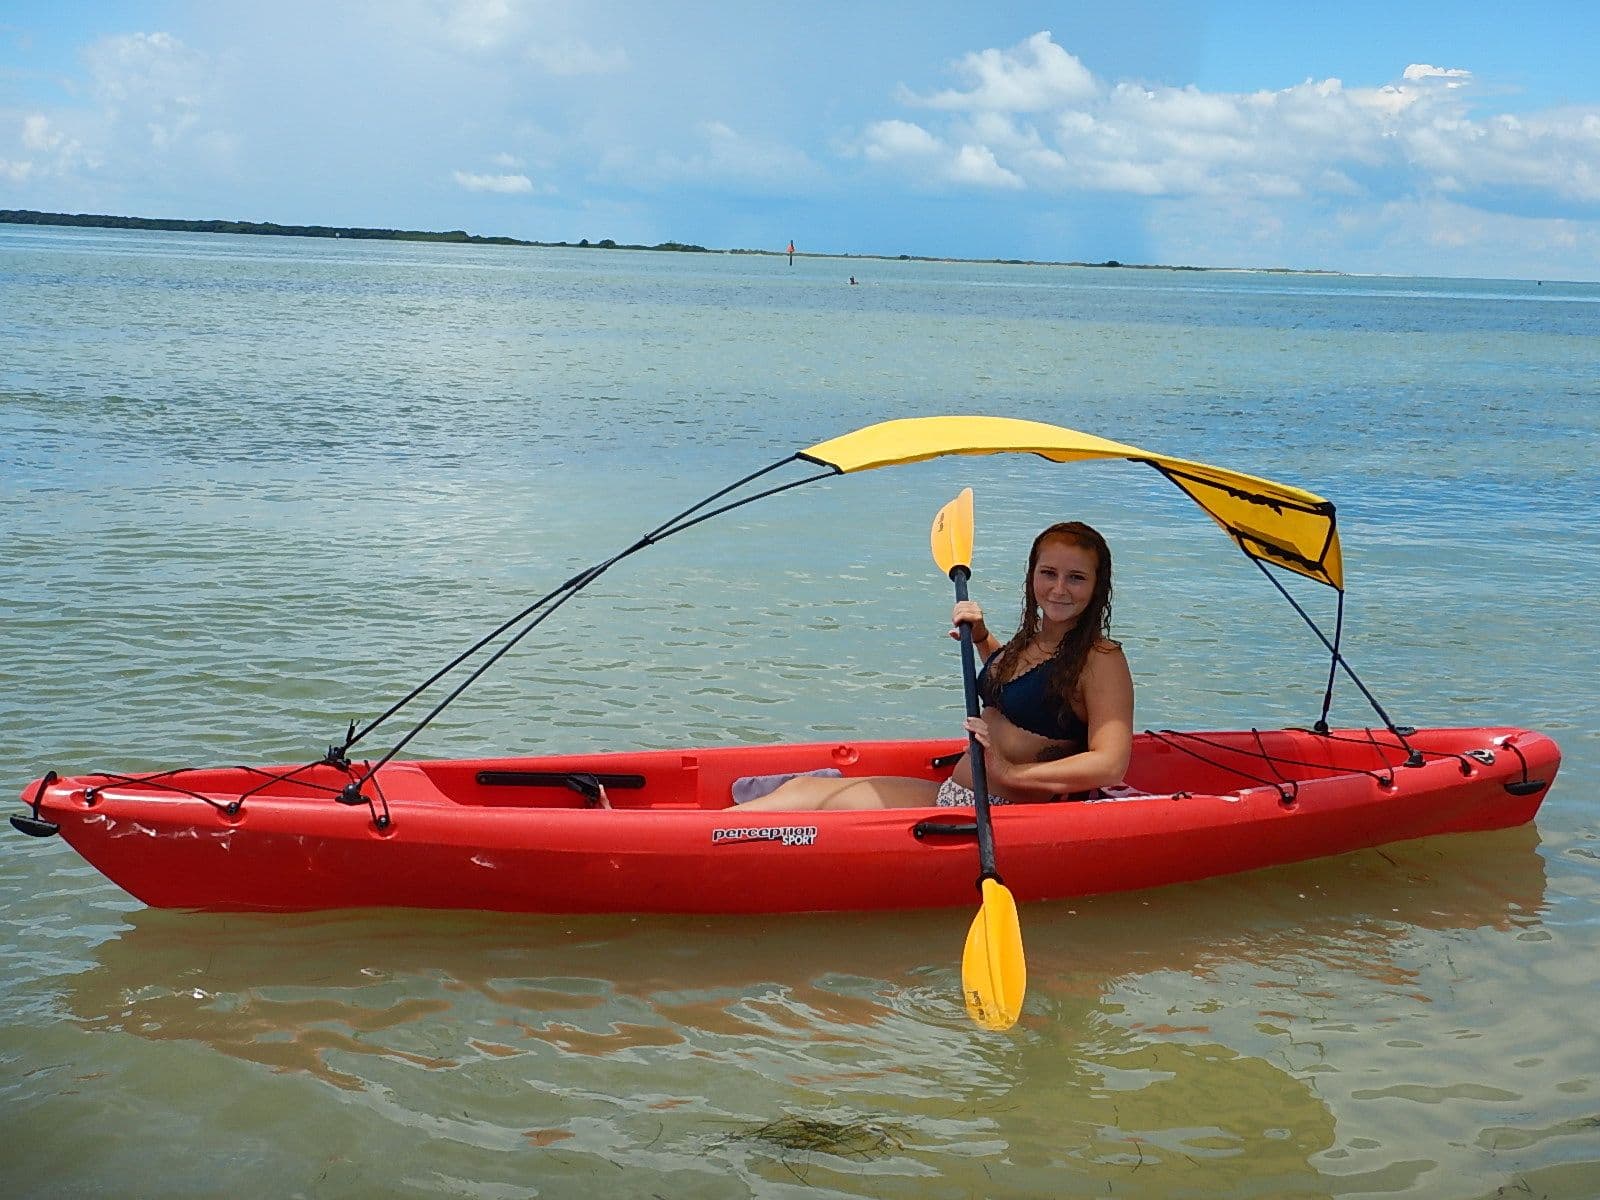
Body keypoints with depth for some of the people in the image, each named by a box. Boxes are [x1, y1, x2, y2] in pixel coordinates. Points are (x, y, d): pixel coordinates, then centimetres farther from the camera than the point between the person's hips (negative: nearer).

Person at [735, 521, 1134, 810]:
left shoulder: (1101, 661, -12)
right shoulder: (1031, 641, 12)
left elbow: (1110, 766, -24)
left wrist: (1013, 773, -28)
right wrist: (981, 637, 18)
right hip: (952, 798, 8)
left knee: (808, 796, -11)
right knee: (803, 789, -1)